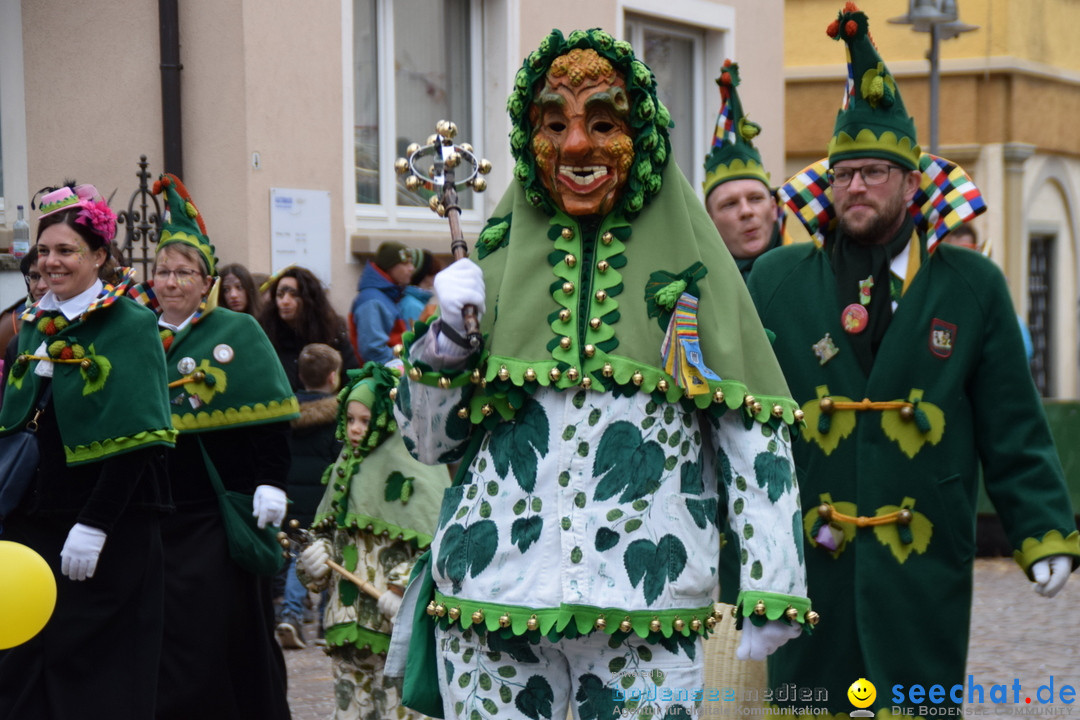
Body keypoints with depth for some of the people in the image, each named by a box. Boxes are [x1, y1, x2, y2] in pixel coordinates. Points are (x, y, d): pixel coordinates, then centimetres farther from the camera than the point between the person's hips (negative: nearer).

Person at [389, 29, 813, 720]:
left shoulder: (688, 261, 4)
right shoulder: (494, 260, 9)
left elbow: (753, 432, 1)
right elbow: (429, 442, 11)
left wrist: (770, 591, -7)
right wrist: (446, 338, -6)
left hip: (647, 611, -1)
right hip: (491, 600, 2)